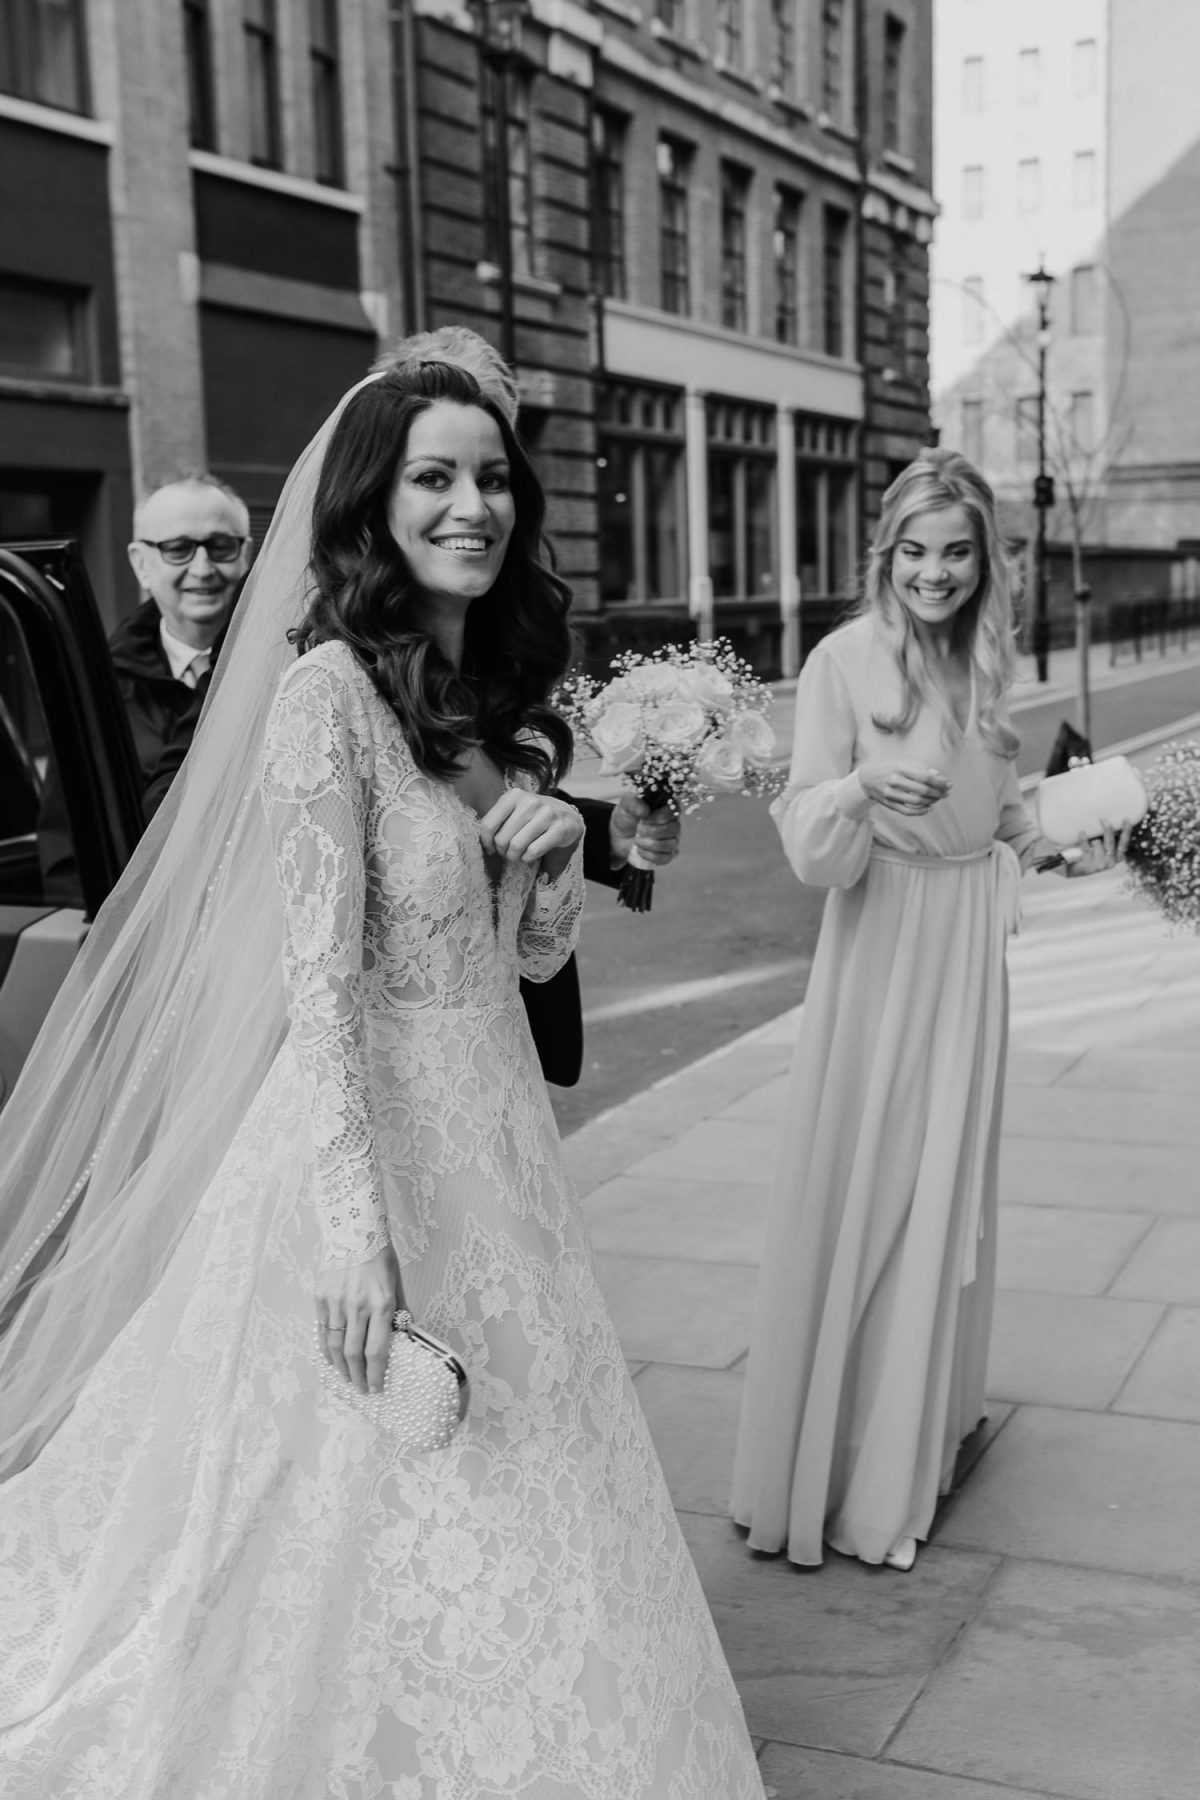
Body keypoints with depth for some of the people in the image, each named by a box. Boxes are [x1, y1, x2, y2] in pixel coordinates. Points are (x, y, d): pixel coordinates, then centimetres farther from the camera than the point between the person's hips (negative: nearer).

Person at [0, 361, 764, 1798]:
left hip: (495, 1131, 8)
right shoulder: (330, 691, -14)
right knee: (393, 1532, 4)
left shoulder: (496, 695, 10)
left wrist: (557, 850, -4)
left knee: (513, 1505, 18)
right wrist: (354, 1233, -24)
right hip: (372, 1141, -8)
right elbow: (318, 982, -19)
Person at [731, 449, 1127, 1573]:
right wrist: (860, 785, -33)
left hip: (967, 957, 6)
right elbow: (813, 852, -14)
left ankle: (917, 1440, 30)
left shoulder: (982, 663, 7)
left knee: (943, 1196, 13)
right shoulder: (845, 660, -11)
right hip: (880, 951, -6)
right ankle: (832, 1468, 15)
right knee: (859, 1197, 0)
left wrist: (1062, 848, 3)